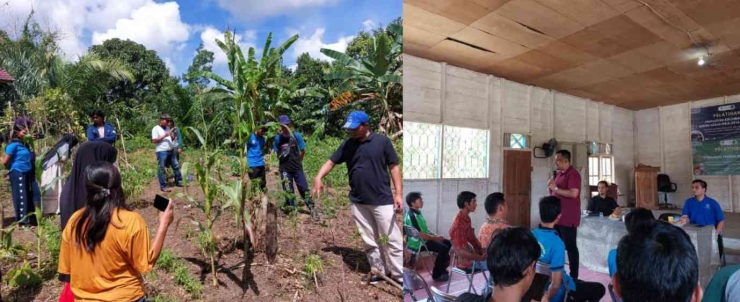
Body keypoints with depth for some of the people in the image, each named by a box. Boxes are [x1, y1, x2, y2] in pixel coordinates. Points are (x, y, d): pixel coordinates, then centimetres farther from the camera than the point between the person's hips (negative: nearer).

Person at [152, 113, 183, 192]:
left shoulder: (167, 128, 15)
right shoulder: (156, 129, -5)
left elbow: (172, 138, 19)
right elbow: (154, 140, -13)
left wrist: (172, 133, -1)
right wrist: (165, 135, -16)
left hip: (171, 150, 7)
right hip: (162, 152, -7)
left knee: (176, 166, 11)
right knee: (162, 169, 0)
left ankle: (178, 182, 23)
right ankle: (163, 186, 5)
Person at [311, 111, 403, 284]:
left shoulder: (382, 141, -8)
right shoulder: (348, 145, 4)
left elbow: (394, 167, -5)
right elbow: (332, 161, 6)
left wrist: (399, 194, -10)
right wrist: (319, 177, -13)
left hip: (382, 200, -4)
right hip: (357, 201, 4)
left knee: (393, 238, 4)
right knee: (369, 240, 15)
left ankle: (399, 274, 17)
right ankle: (379, 270, 32)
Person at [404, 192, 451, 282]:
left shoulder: (417, 212, 7)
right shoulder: (412, 216, -25)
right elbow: (420, 235, -26)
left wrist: (435, 235, 5)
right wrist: (435, 238, -14)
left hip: (424, 239, 10)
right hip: (418, 242, -10)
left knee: (448, 243, 8)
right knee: (443, 248, -17)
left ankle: (441, 269, 20)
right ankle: (436, 274, -1)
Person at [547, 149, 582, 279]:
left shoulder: (573, 174, -13)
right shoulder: (559, 173, 15)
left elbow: (574, 193, -26)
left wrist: (556, 188, -19)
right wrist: (551, 186, 2)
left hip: (568, 218, -9)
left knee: (570, 246, -2)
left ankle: (573, 276, 7)